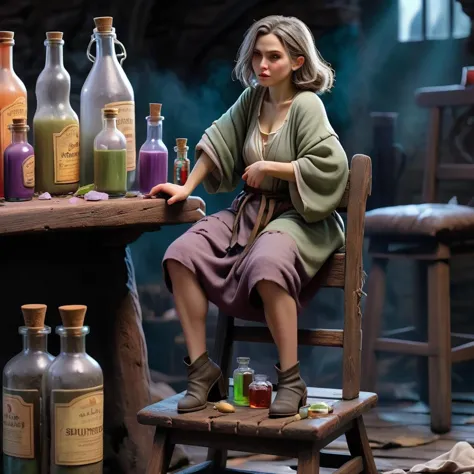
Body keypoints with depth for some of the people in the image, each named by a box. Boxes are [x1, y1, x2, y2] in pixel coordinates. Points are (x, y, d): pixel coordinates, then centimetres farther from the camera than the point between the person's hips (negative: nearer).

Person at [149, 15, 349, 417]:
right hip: (250, 211, 7)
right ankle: (202, 369, -9)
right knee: (181, 256, -15)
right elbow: (220, 142, 17)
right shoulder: (253, 98, 10)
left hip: (298, 217, -7)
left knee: (266, 266, -40)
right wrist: (186, 187, 8)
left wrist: (268, 166, -13)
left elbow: (330, 167, -19)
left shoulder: (307, 105, -10)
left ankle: (291, 381, -25)